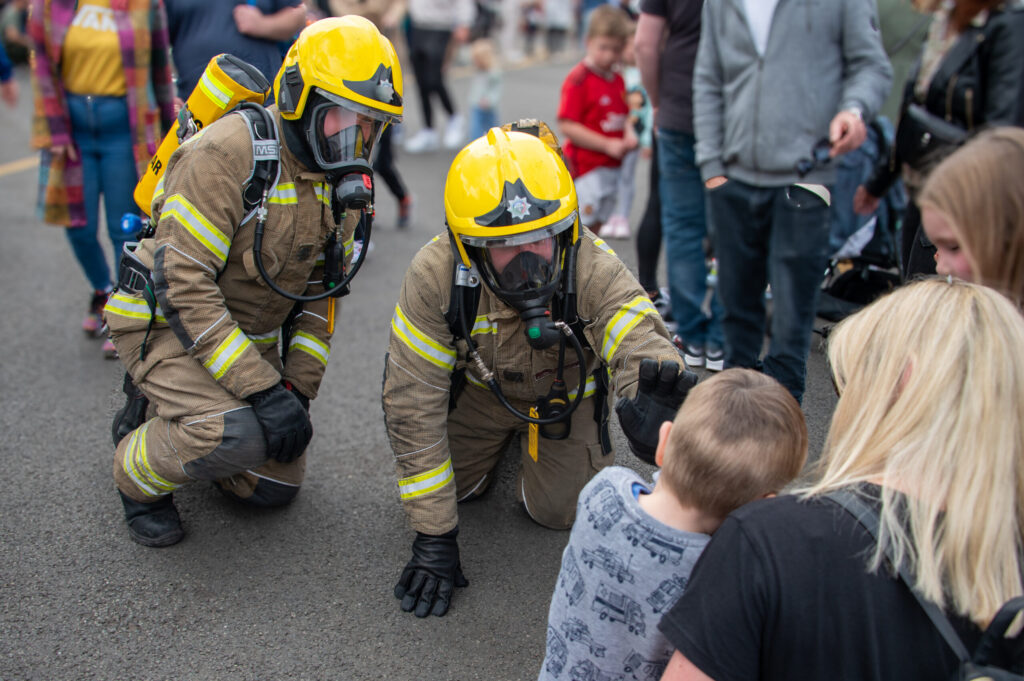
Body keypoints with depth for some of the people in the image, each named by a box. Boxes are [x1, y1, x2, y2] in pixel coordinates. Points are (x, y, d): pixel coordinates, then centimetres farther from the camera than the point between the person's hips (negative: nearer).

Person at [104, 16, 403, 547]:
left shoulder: (341, 180, -3)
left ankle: (182, 427, 32)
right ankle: (139, 472, 1)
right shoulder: (227, 155, -27)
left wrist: (299, 389, -5)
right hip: (164, 322, -7)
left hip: (250, 336, 7)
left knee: (274, 487, 7)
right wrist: (265, 389, -32)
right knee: (237, 439, -31)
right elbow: (183, 284, -30)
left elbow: (319, 291, 5)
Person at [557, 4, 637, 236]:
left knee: (596, 224, 15)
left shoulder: (617, 80, 10)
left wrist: (629, 134, 0)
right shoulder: (579, 79, -14)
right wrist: (607, 145, -20)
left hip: (612, 167, 8)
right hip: (585, 168, -8)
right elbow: (566, 126, -19)